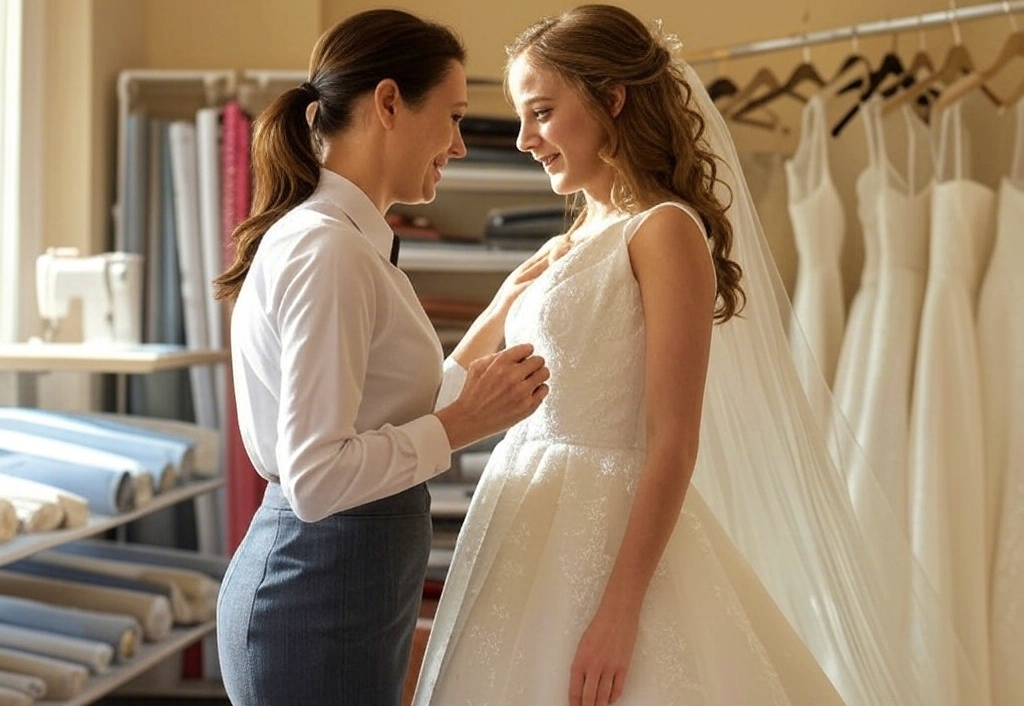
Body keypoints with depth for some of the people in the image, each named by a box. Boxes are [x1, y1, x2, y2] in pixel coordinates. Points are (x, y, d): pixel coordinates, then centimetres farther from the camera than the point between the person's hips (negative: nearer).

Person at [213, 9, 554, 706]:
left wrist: (503, 309, 18)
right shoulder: (327, 249, -20)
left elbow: (396, 410, 16)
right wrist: (463, 422, -15)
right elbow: (315, 477, -25)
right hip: (320, 602, -10)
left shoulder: (354, 241, 10)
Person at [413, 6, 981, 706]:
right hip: (530, 537, 8)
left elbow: (673, 444, -17)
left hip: (608, 532, -8)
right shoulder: (572, 245, 13)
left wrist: (619, 612, -20)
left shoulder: (663, 230, -11)